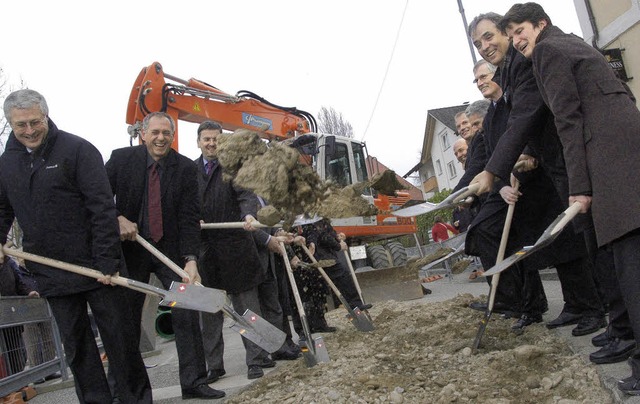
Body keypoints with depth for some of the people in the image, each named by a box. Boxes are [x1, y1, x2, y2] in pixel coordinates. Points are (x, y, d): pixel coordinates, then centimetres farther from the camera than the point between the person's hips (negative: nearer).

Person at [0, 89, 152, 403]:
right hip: (51, 272, 5)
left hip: (98, 268, -5)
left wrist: (108, 262, -18)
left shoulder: (78, 150, -9)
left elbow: (103, 208, -14)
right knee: (75, 345, 11)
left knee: (119, 336, 5)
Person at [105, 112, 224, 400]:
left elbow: (189, 218, -10)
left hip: (171, 249, 0)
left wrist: (190, 260, -20)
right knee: (127, 318, 8)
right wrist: (118, 218, -18)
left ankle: (193, 382, 7)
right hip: (130, 247, 0)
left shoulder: (185, 168, -7)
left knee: (187, 313, -4)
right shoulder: (121, 159, -6)